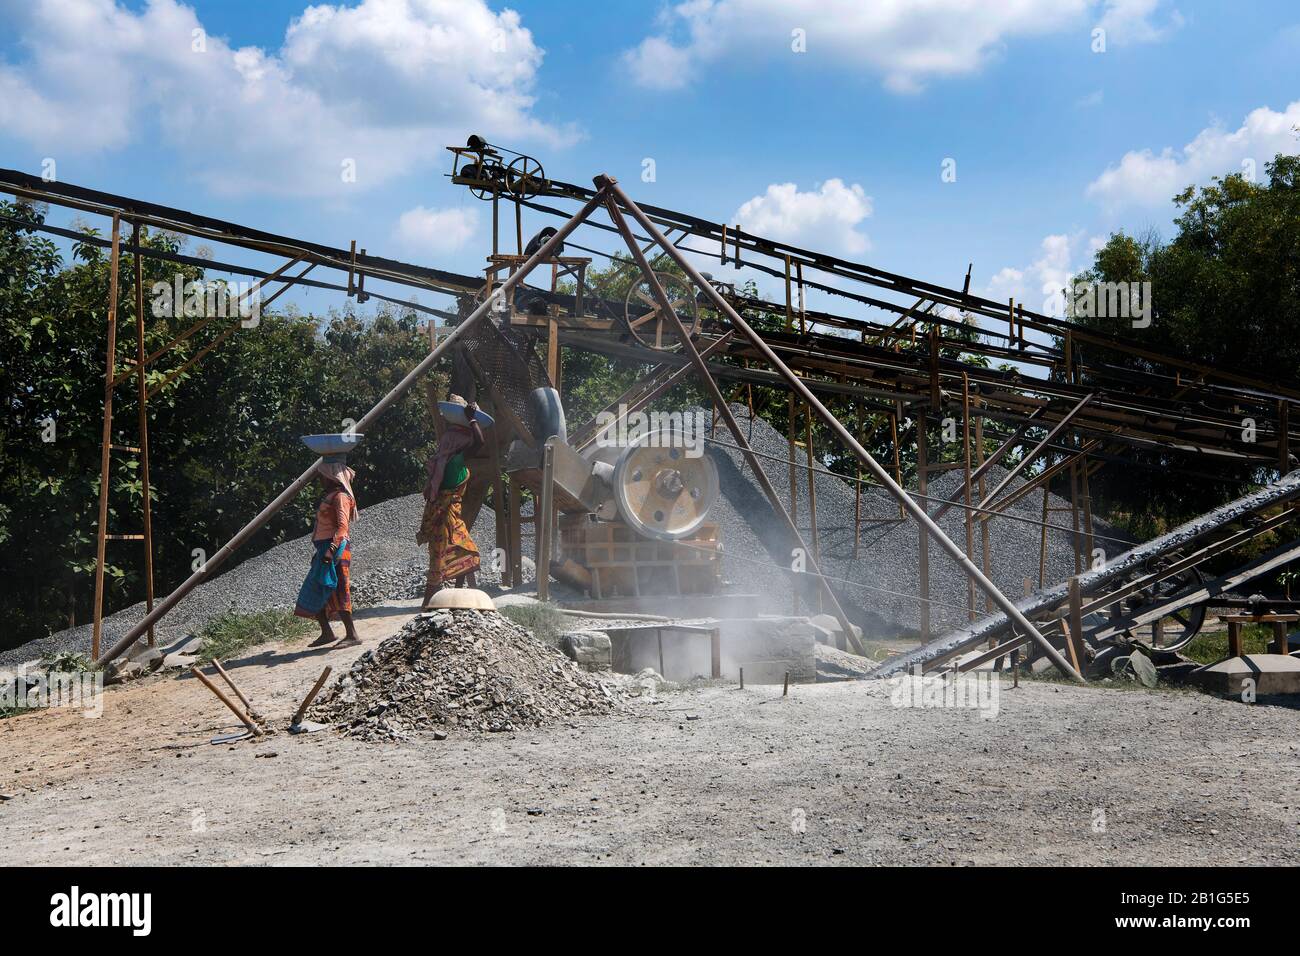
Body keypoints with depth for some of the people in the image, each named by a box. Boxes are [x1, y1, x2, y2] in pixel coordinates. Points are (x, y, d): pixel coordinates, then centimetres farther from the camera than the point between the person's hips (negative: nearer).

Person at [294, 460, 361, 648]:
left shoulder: (340, 497, -9)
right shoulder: (329, 496, 20)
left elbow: (342, 526, -21)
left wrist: (331, 548, -31)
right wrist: (319, 552, 27)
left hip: (335, 549, -10)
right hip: (325, 550, 10)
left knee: (335, 592, -13)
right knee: (314, 592, 10)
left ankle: (352, 635, -13)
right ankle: (326, 632, 15)